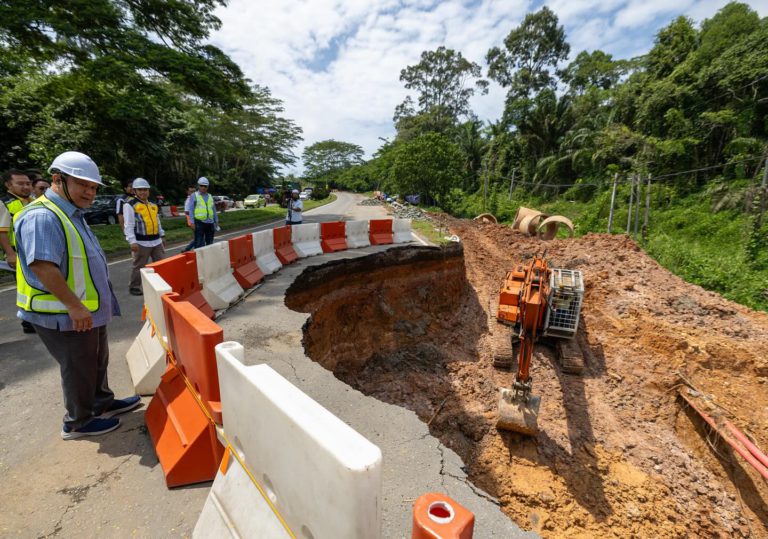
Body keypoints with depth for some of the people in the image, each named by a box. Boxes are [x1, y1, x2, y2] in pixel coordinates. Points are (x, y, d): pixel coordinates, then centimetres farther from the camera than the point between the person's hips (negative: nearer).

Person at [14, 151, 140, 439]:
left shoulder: (71, 215, 11)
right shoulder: (41, 216, -21)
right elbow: (42, 266, -29)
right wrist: (74, 306, -27)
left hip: (89, 311, 10)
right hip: (64, 316, -10)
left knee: (97, 362, 22)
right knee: (79, 369, 7)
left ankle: (103, 403, 40)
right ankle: (78, 423, 26)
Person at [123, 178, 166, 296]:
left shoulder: (152, 205, 16)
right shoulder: (130, 205, -6)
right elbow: (128, 225, -12)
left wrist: (161, 236, 20)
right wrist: (132, 241, -19)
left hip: (156, 241, 6)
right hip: (142, 243, -6)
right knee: (139, 266, 2)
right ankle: (134, 287, 16)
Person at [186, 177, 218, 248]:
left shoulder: (210, 196, 16)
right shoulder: (194, 195, 3)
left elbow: (214, 209, 21)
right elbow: (190, 209, -1)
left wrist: (216, 221, 18)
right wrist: (192, 222, -9)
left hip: (210, 222, 5)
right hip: (199, 222, -5)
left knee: (210, 242, 11)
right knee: (199, 242, -5)